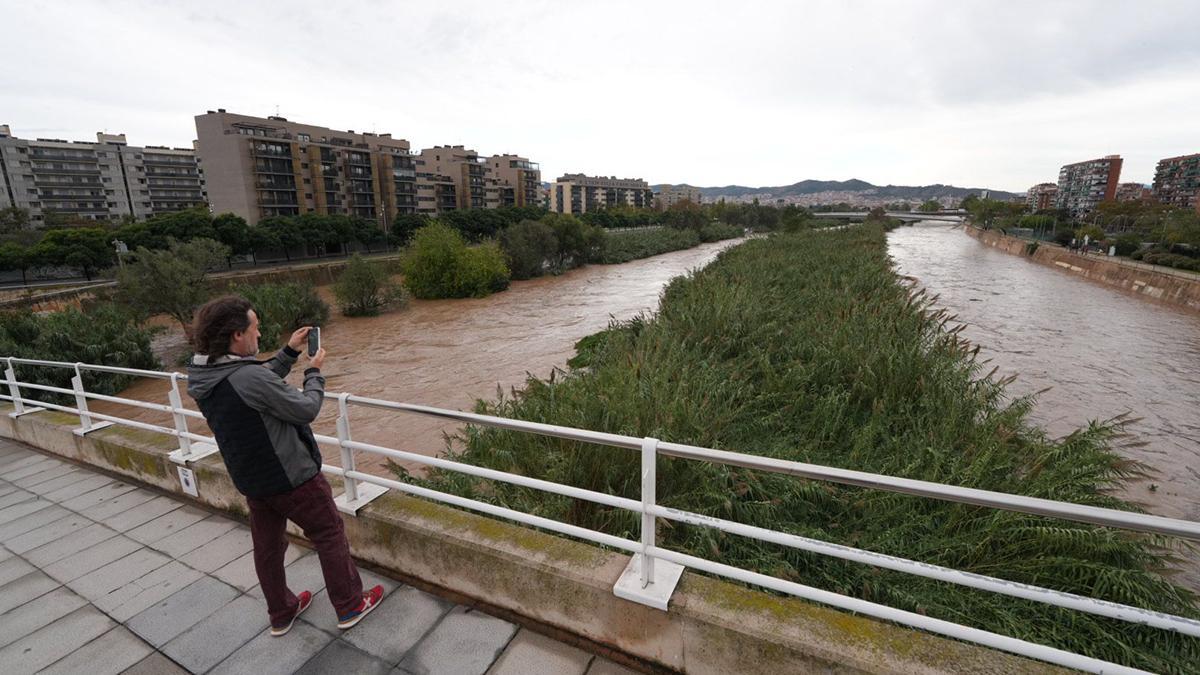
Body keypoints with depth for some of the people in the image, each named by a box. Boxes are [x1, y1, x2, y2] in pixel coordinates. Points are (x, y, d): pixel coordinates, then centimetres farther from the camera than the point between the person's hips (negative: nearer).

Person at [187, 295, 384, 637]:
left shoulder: (203, 377, -5)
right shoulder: (250, 378, -32)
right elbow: (306, 409, -21)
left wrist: (289, 351, 7)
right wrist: (314, 372, -6)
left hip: (251, 480, 8)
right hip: (291, 477, -8)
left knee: (268, 546, 21)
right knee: (329, 534, 11)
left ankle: (281, 613, 40)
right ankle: (350, 606, 25)